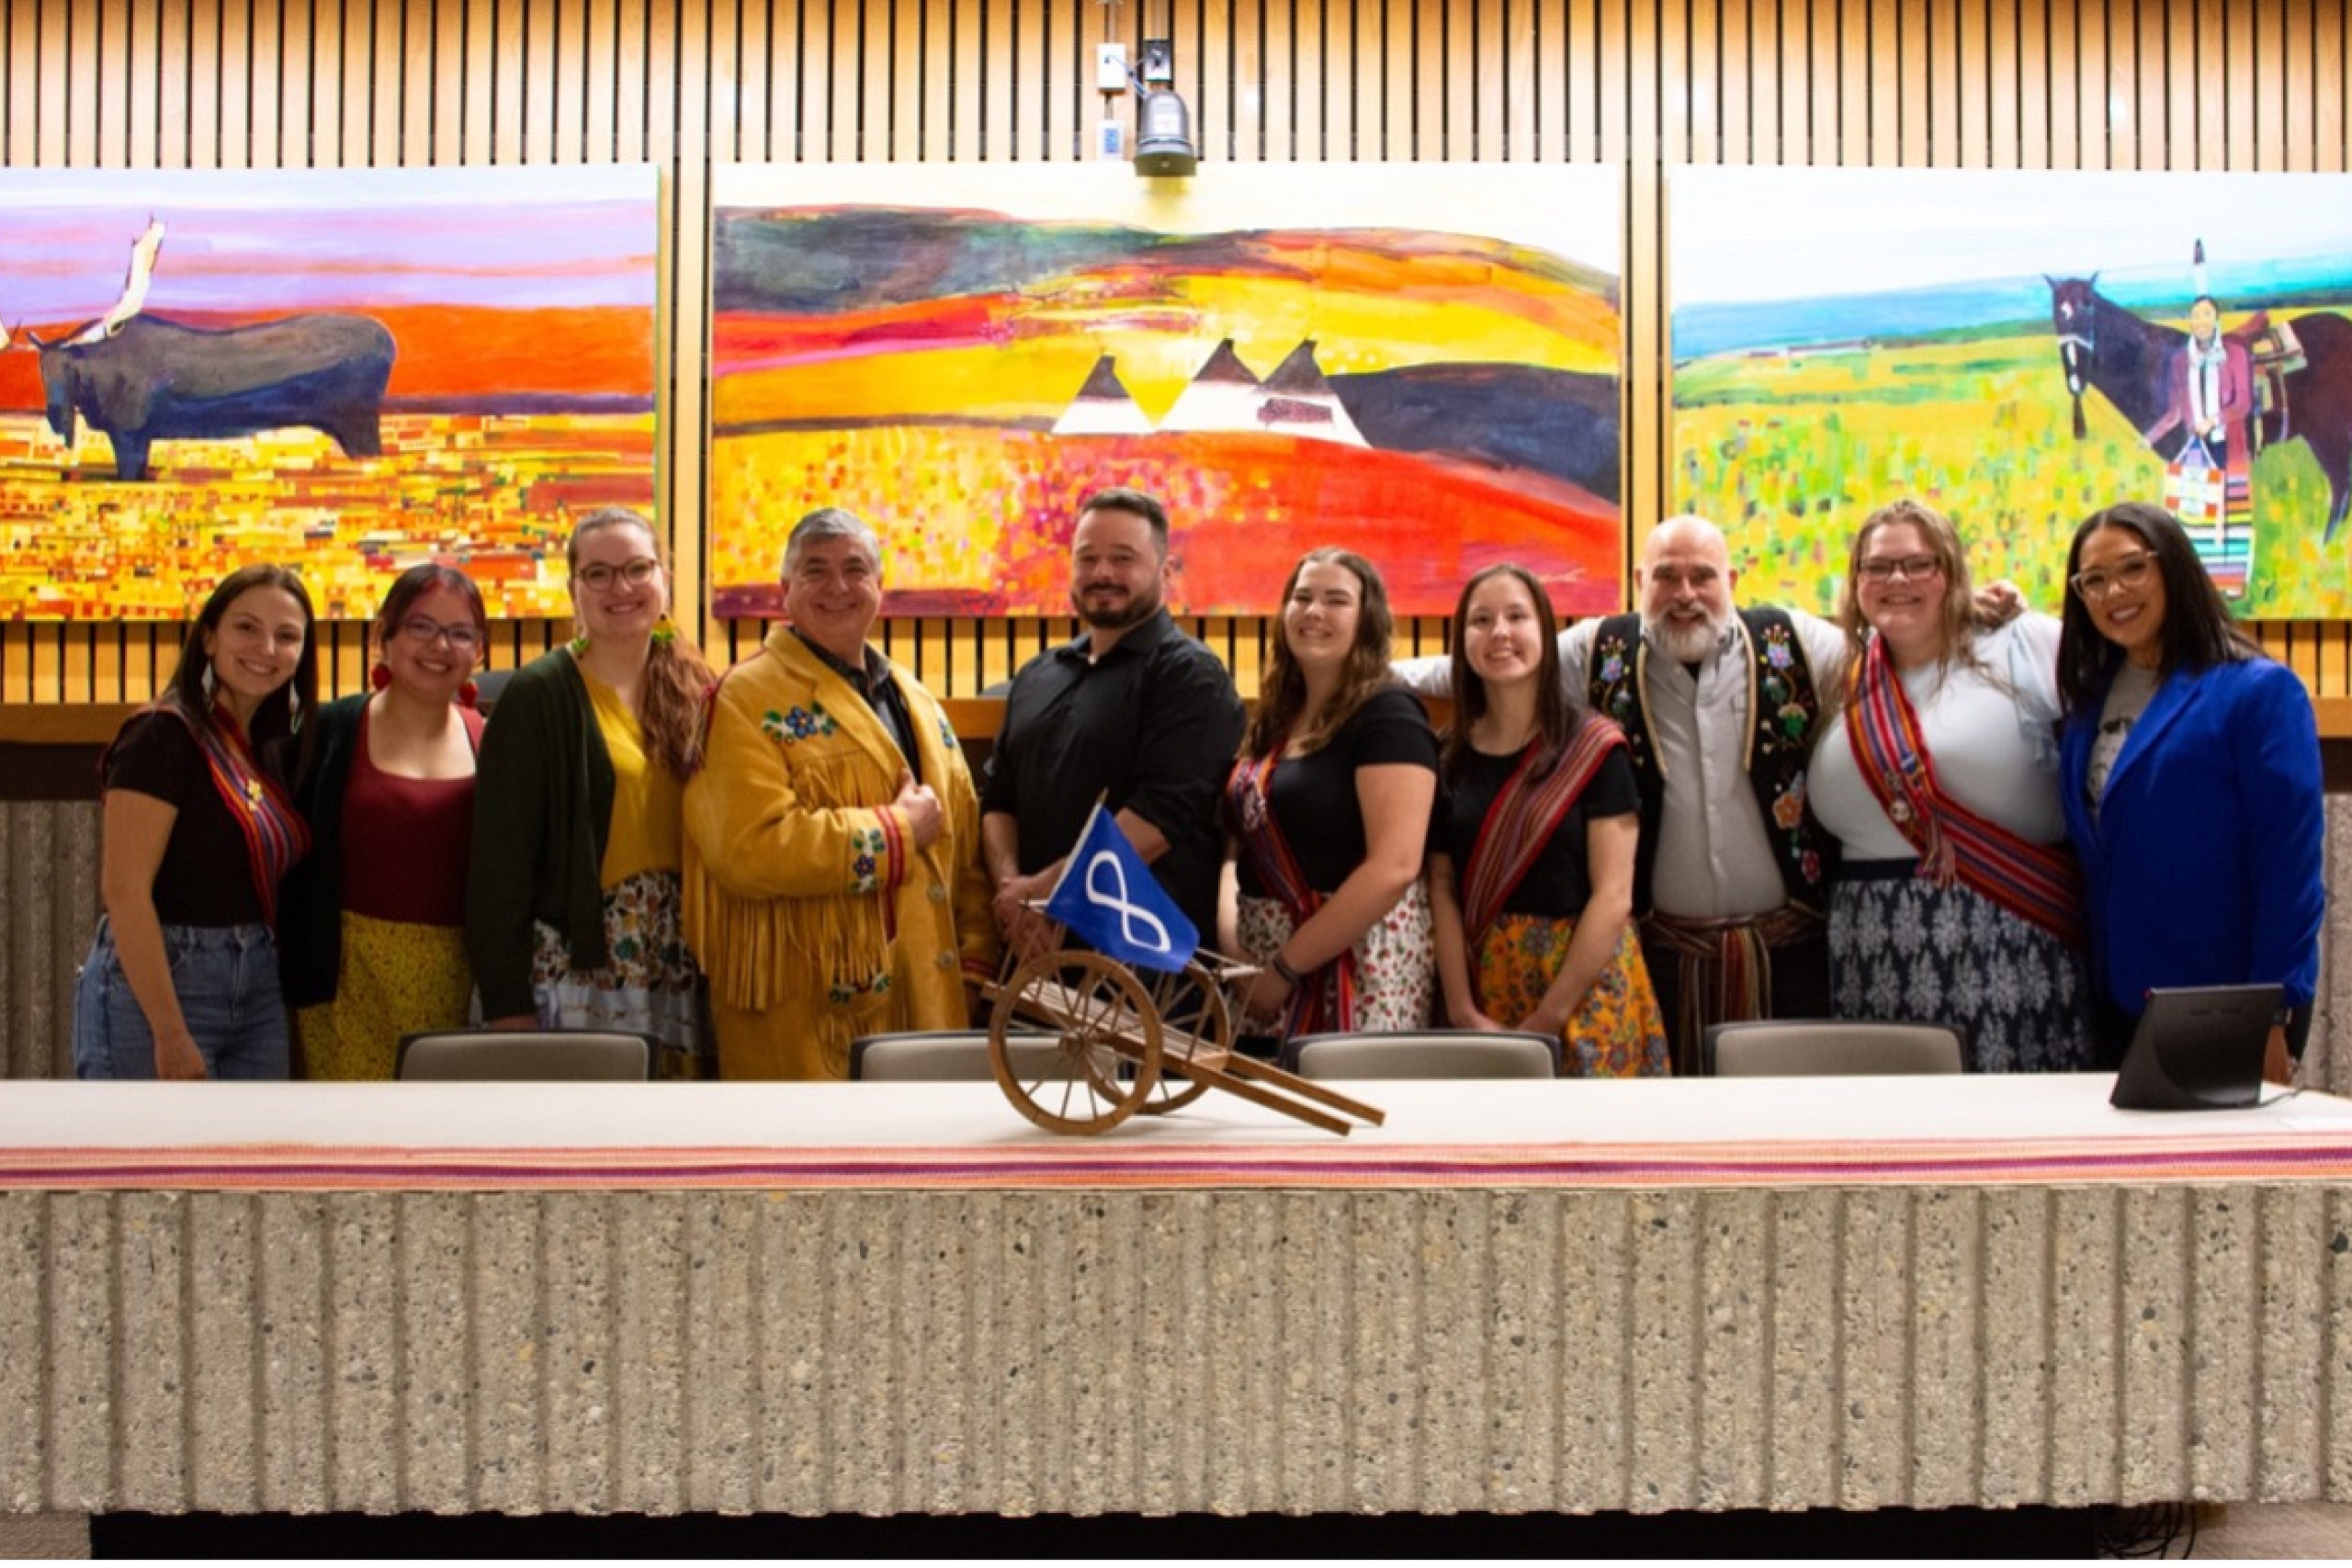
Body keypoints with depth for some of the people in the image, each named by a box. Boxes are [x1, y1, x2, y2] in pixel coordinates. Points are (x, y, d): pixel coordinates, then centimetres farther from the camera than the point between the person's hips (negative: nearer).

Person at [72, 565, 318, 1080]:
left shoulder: (273, 747, 11)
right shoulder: (163, 733, -12)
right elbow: (123, 889, -18)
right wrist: (172, 1035, -21)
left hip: (258, 992, 8)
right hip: (156, 986, -7)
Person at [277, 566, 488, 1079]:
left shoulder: (490, 743, 7)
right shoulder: (332, 732, 1)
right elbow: (291, 864, 2)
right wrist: (295, 985, -3)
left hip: (454, 982, 2)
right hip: (351, 978, -2)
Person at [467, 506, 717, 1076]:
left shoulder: (694, 693, 11)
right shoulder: (536, 697, -4)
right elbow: (500, 863, -6)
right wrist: (508, 1007, -10)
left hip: (680, 979, 5)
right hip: (578, 978, -4)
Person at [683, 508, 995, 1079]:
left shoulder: (916, 703, 17)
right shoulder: (750, 699, -7)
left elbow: (963, 837, 19)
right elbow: (747, 849, -20)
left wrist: (973, 962, 8)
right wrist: (896, 832, -12)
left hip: (923, 1000, 6)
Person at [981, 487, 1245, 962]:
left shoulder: (1190, 675, -7)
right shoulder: (1036, 676, 16)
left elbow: (1163, 813, -18)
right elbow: (997, 795, 13)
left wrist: (1044, 890, -18)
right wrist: (1010, 886, -7)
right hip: (1034, 945, 6)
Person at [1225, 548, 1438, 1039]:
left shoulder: (1388, 716, -11)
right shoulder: (1275, 719, 11)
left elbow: (1394, 868, -21)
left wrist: (1286, 968, -18)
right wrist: (1234, 950, 1)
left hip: (1359, 979, -7)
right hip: (1263, 975, 7)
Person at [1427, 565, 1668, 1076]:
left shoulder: (1594, 748, -6)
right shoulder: (1449, 756, 4)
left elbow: (1613, 897, -11)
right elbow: (1442, 887, 2)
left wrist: (1546, 1019, -15)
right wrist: (1463, 1011, -10)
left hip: (1584, 988, -3)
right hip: (1484, 988, 3)